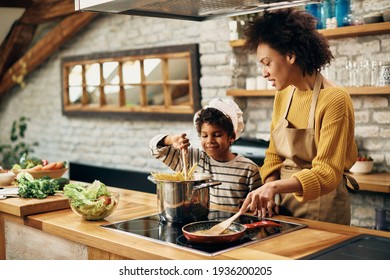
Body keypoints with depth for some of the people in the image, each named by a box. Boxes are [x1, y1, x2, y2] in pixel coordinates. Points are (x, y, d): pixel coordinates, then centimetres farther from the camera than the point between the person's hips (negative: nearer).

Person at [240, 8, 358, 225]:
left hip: (322, 210, -6)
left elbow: (327, 174, -22)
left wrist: (276, 186, -36)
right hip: (285, 206, 6)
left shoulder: (334, 100, -18)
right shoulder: (282, 96, 4)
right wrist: (269, 194, -7)